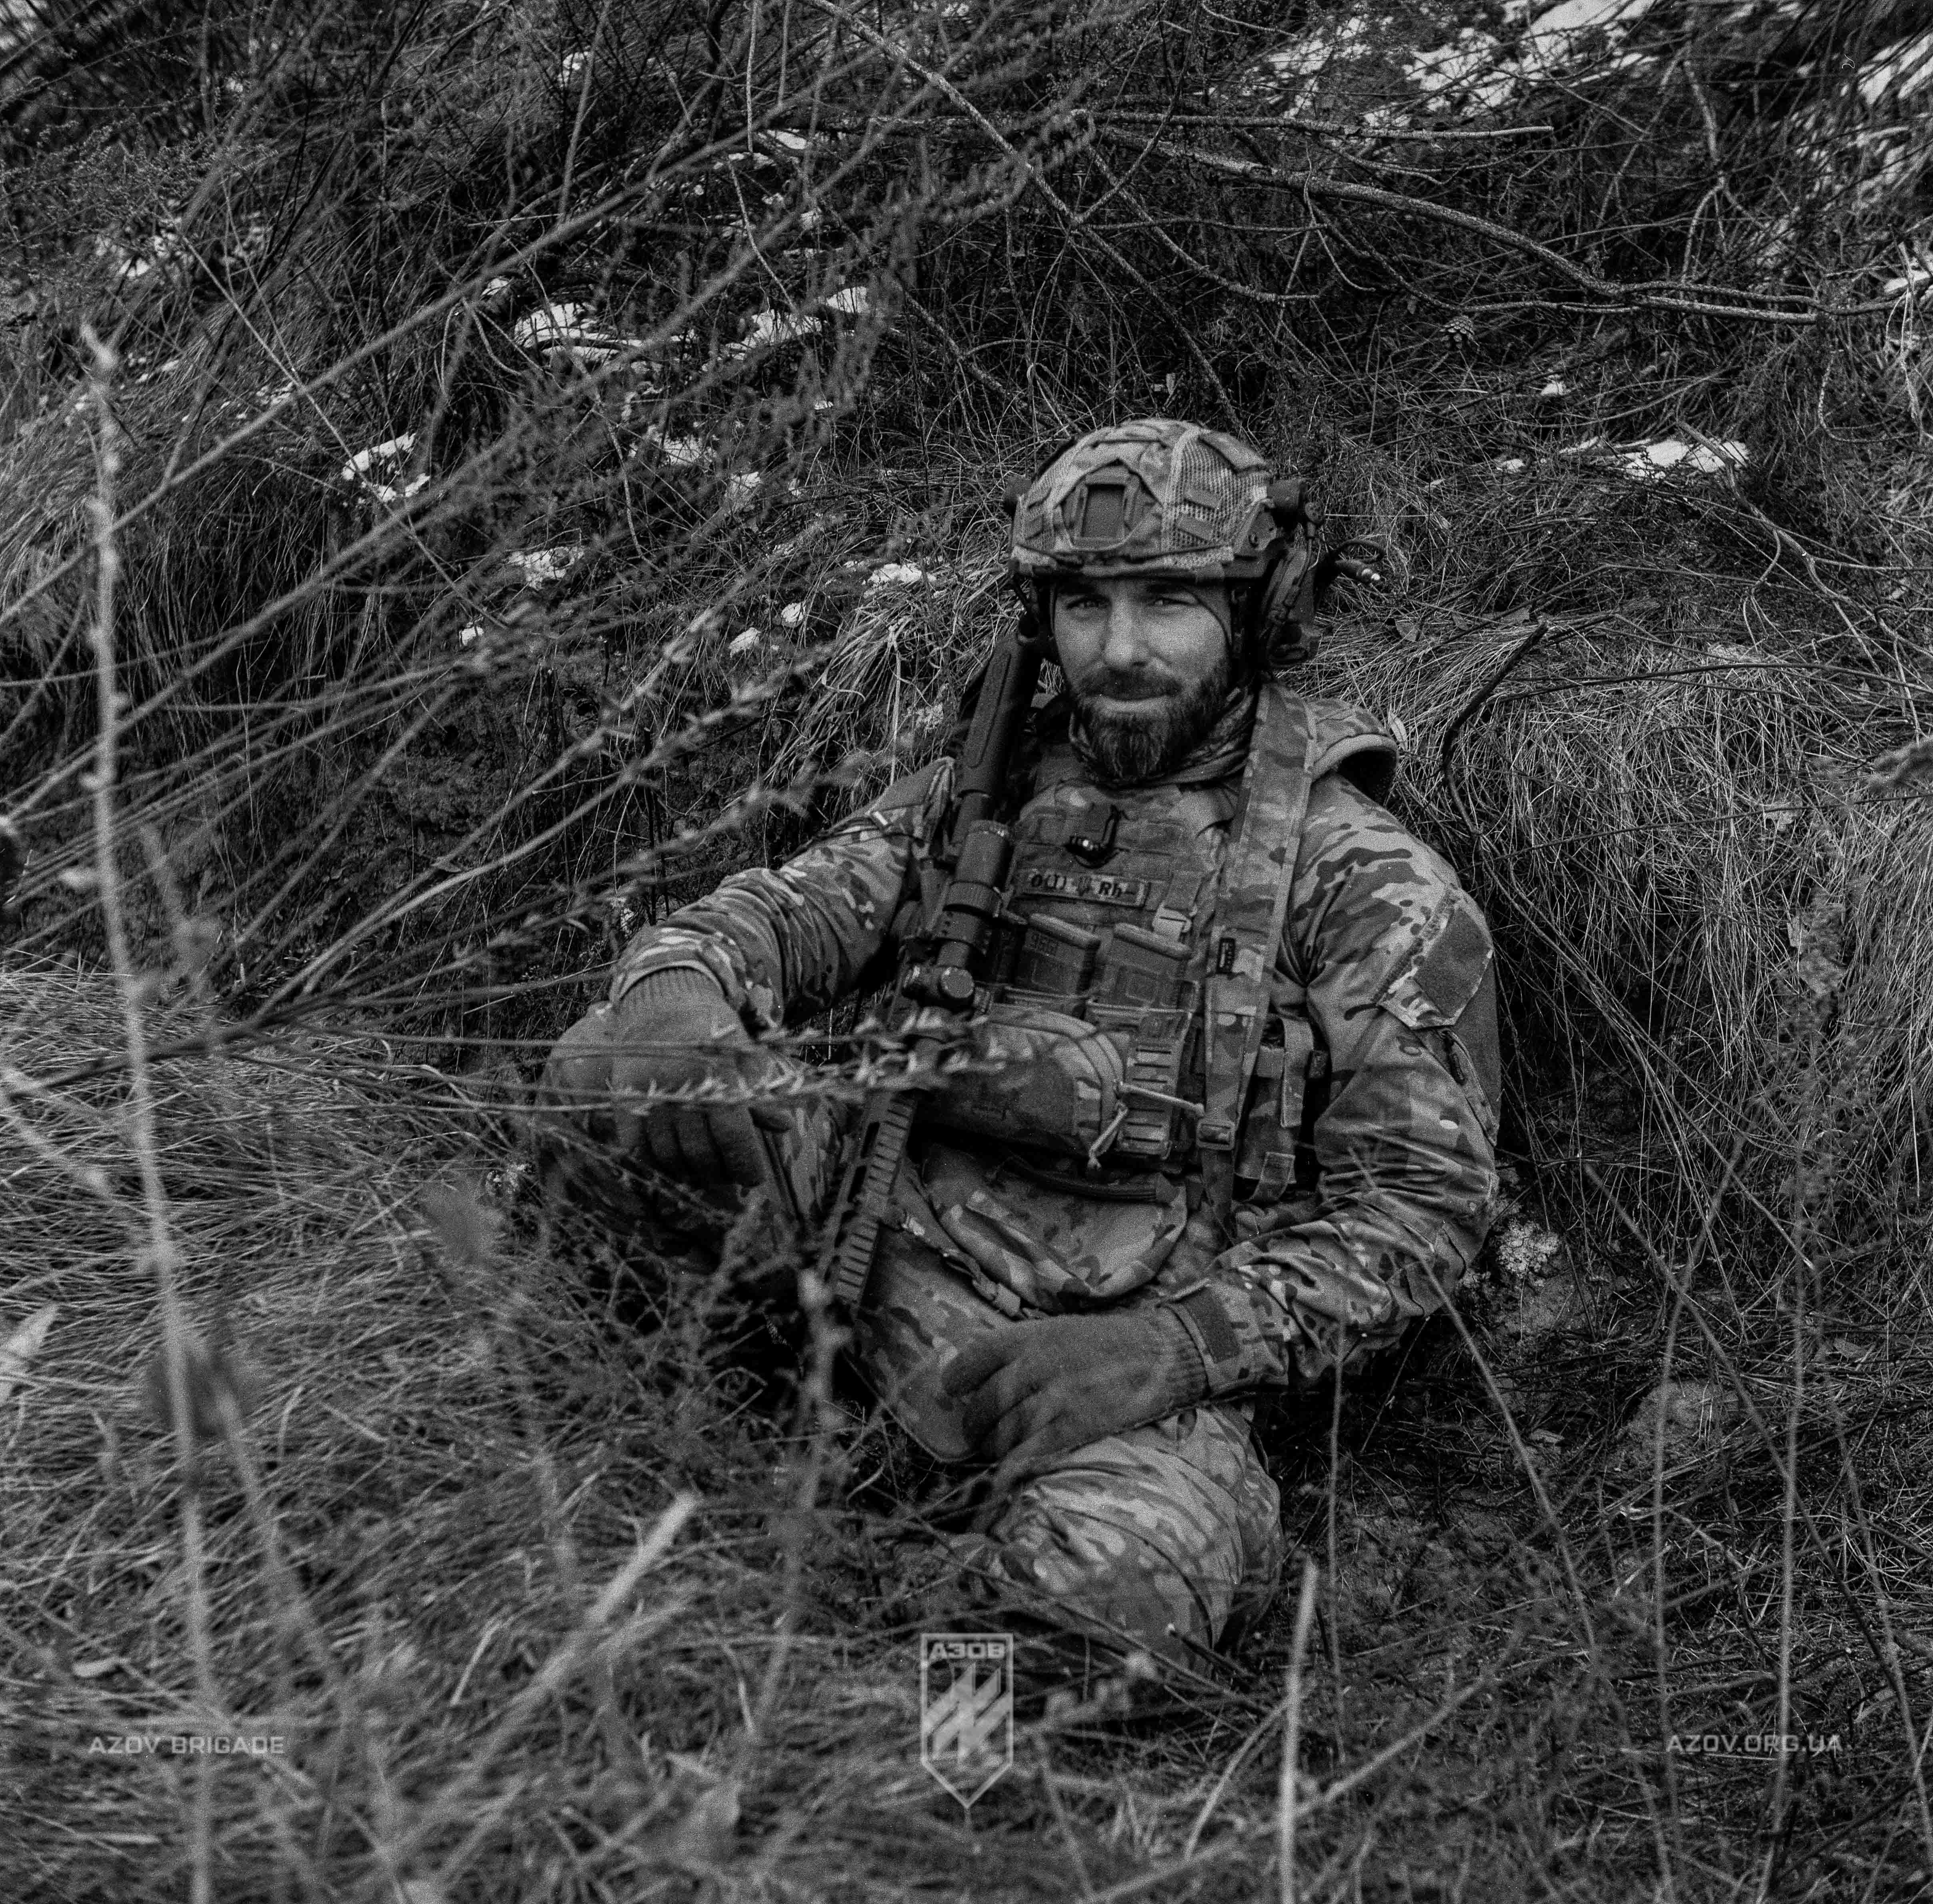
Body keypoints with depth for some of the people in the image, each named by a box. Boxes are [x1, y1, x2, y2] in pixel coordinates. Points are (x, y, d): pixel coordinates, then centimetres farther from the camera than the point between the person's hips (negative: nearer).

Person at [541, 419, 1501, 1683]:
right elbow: (786, 911, 4)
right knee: (618, 1069, -19)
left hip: (1151, 1336, -3)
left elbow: (1424, 1206, -5)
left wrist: (1170, 1347, -20)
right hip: (913, 1262, 4)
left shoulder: (1370, 883, -2)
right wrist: (678, 996, -23)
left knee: (1119, 1570, -37)